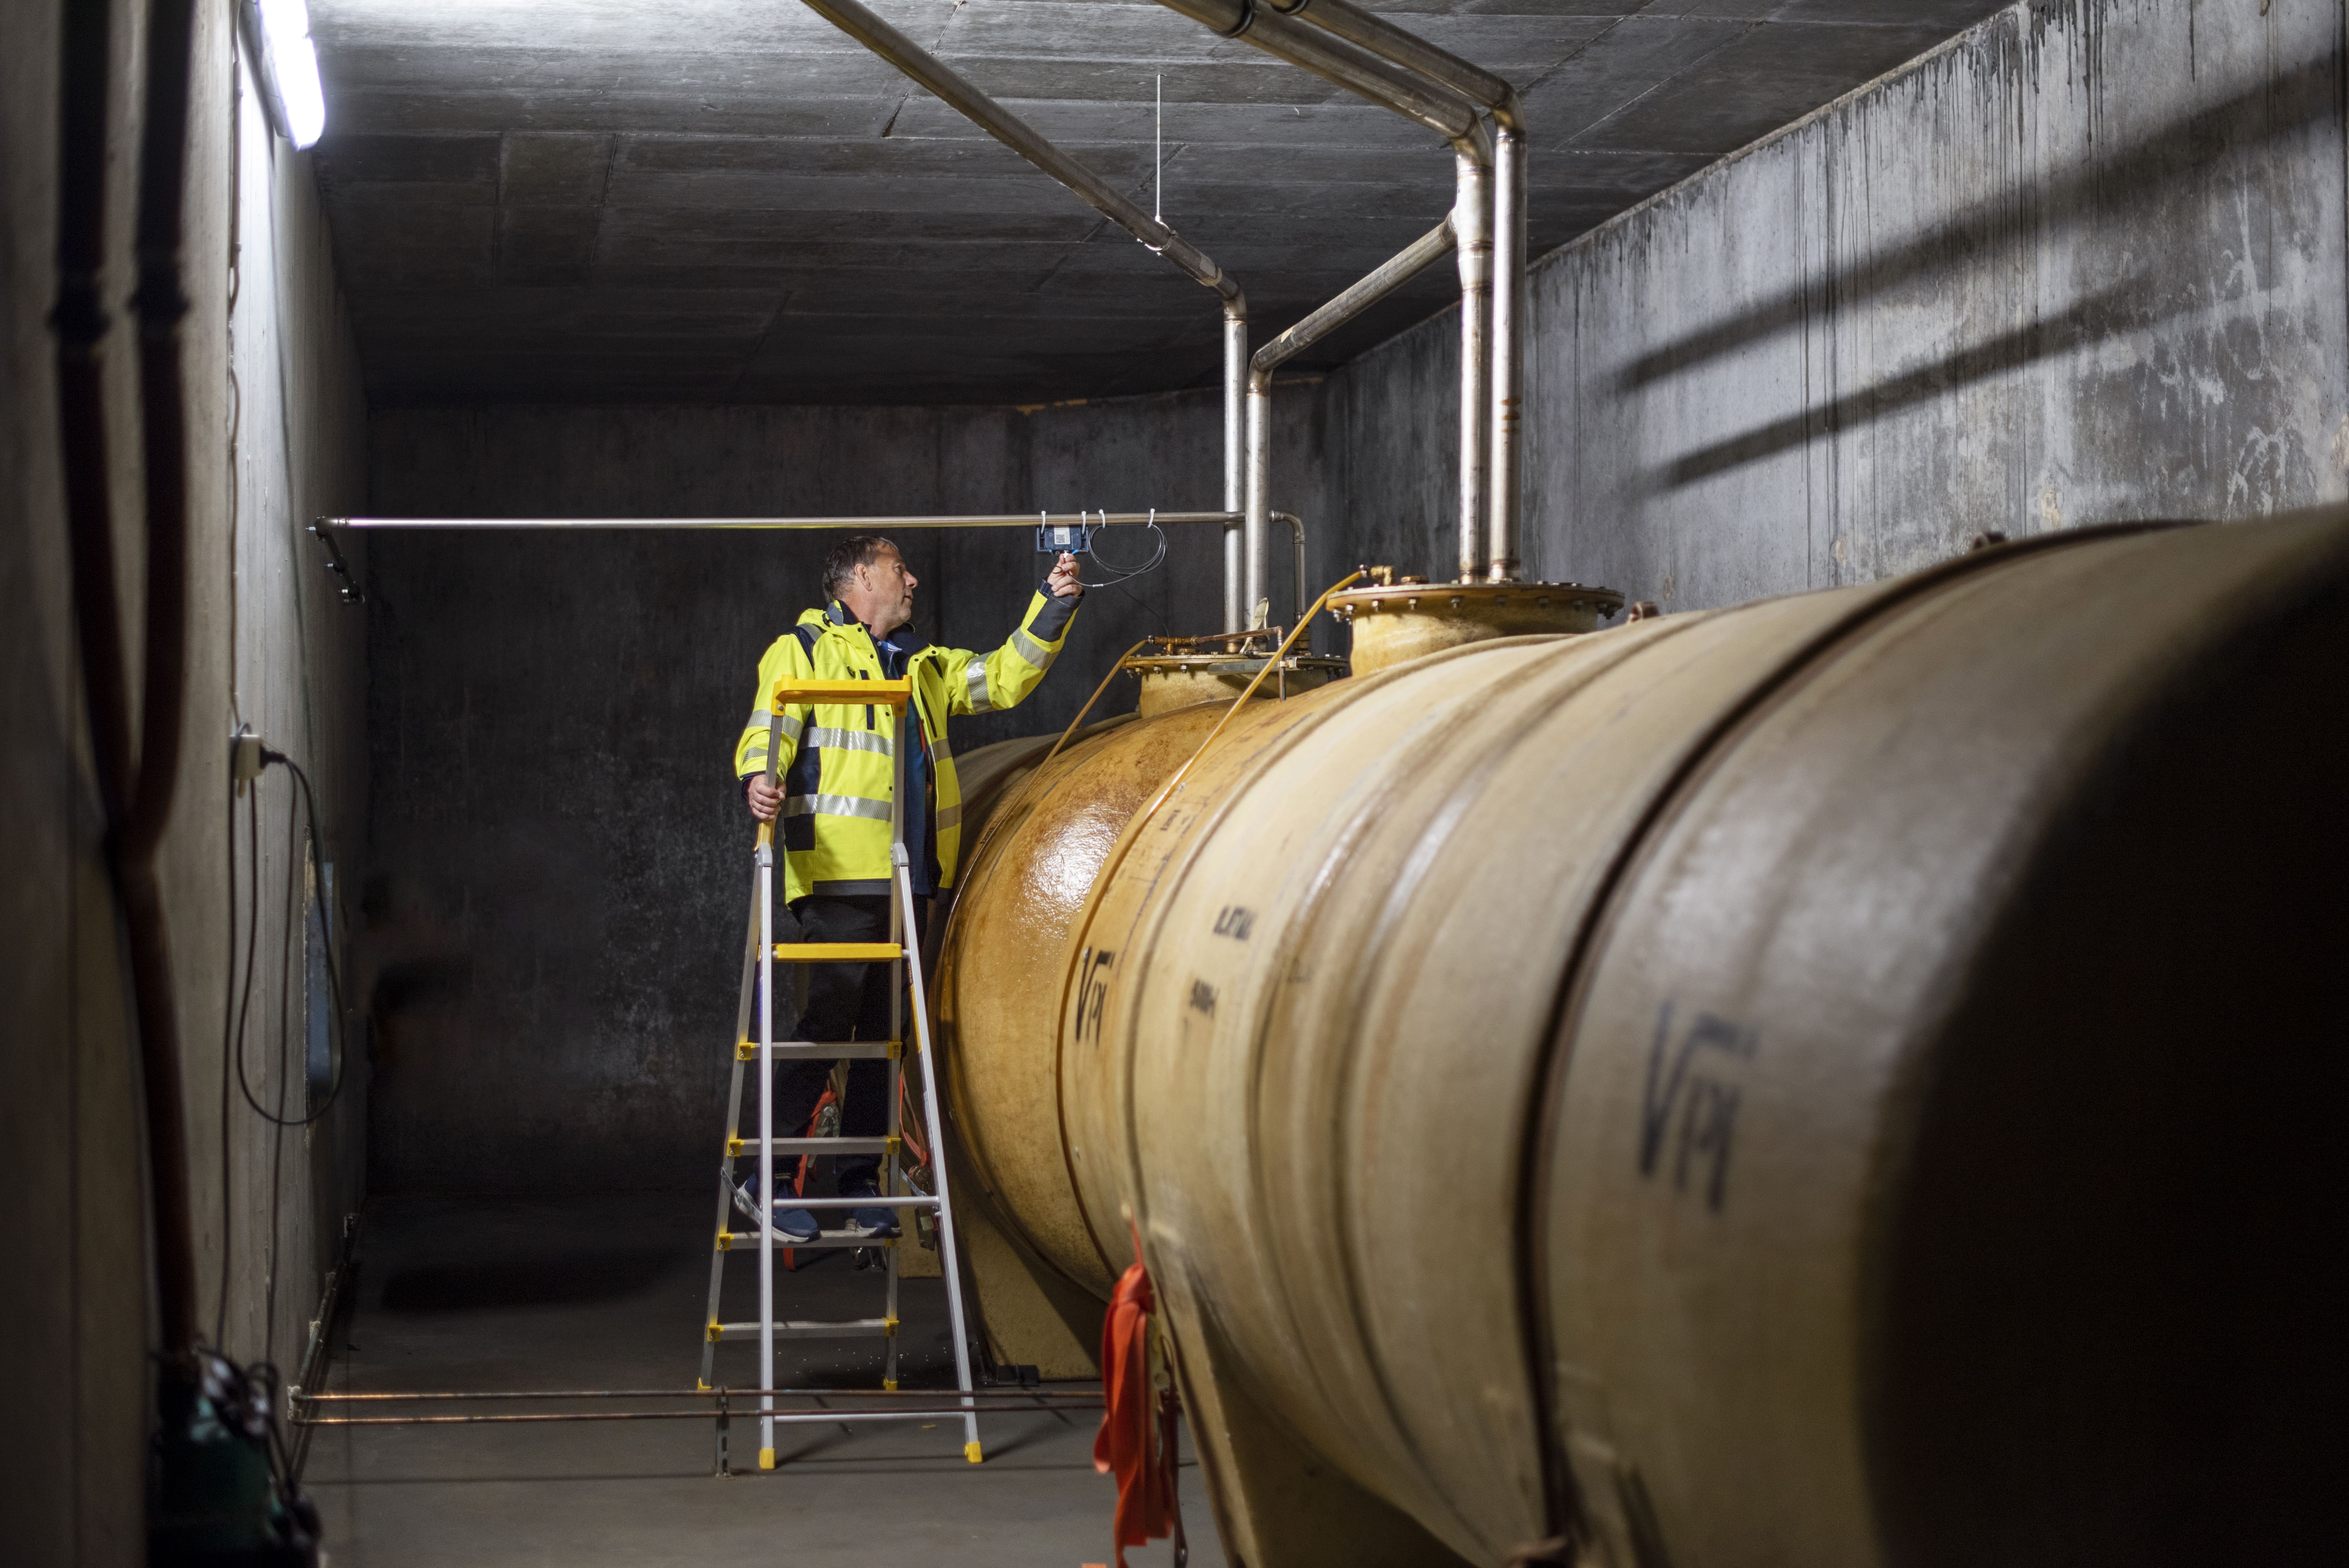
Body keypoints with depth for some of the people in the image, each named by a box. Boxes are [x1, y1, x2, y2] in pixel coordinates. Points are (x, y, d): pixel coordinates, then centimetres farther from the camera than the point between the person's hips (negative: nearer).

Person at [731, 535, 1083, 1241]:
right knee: (824, 1026, -12)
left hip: (908, 882, 7)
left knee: (884, 1035, 7)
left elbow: (1004, 678, 23)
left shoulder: (925, 667, 25)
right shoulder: (804, 652, 5)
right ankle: (767, 1179, -7)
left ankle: (859, 1182, 12)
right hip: (840, 876, -7)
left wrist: (1052, 608, 12)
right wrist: (760, 778, -28)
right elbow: (768, 730, -6)